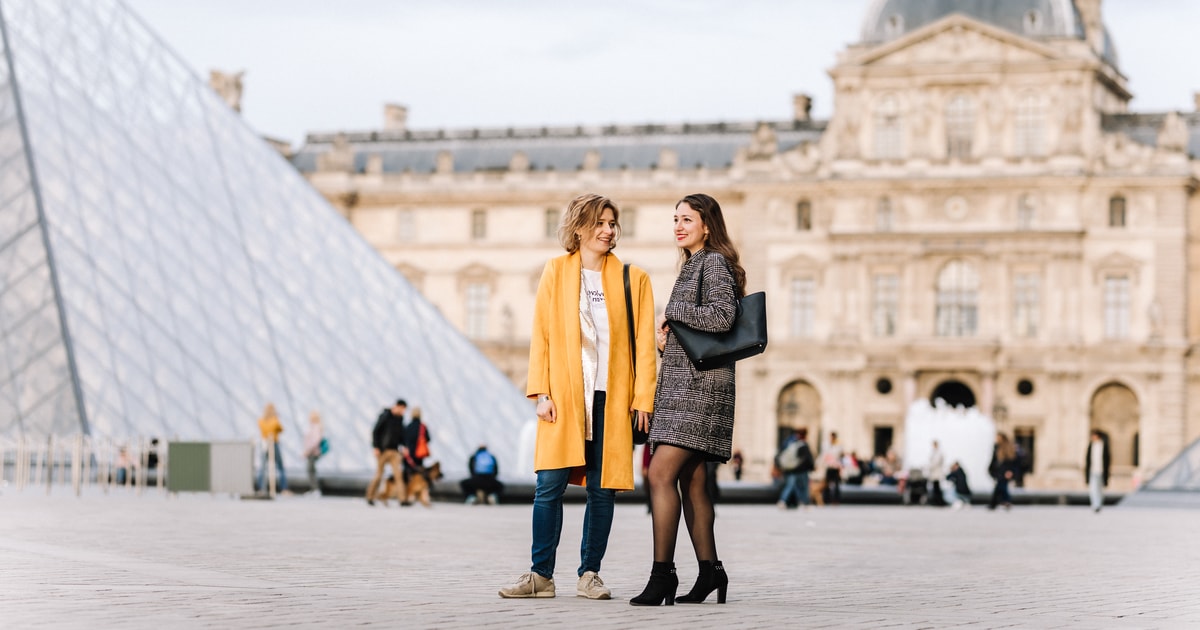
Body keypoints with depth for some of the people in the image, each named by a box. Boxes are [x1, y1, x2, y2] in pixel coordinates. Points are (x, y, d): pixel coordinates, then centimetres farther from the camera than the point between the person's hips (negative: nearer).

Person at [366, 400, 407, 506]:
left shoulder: (400, 418, 11)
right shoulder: (385, 416, -7)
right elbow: (375, 432, -8)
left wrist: (403, 446, 5)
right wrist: (376, 447, -14)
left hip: (394, 450, 5)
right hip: (382, 450, -5)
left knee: (398, 474, -8)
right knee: (379, 474, 1)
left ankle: (401, 497, -11)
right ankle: (370, 497, 15)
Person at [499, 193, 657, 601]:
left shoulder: (633, 279, 8)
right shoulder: (556, 272, 8)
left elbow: (644, 344, 5)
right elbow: (541, 336, 5)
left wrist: (643, 399, -4)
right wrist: (542, 393, -4)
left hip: (612, 398, 1)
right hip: (564, 396, -1)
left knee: (602, 488, 2)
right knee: (549, 485, -5)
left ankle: (589, 574, 11)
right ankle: (541, 575, 2)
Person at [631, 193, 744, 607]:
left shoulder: (714, 262, -6)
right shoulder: (692, 265, 22)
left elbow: (723, 316, -21)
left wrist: (671, 313, -10)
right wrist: (667, 336, 7)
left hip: (700, 382, -10)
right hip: (682, 381, 10)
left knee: (661, 474, -17)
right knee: (691, 481, 8)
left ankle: (663, 573, -19)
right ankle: (709, 570, 11)